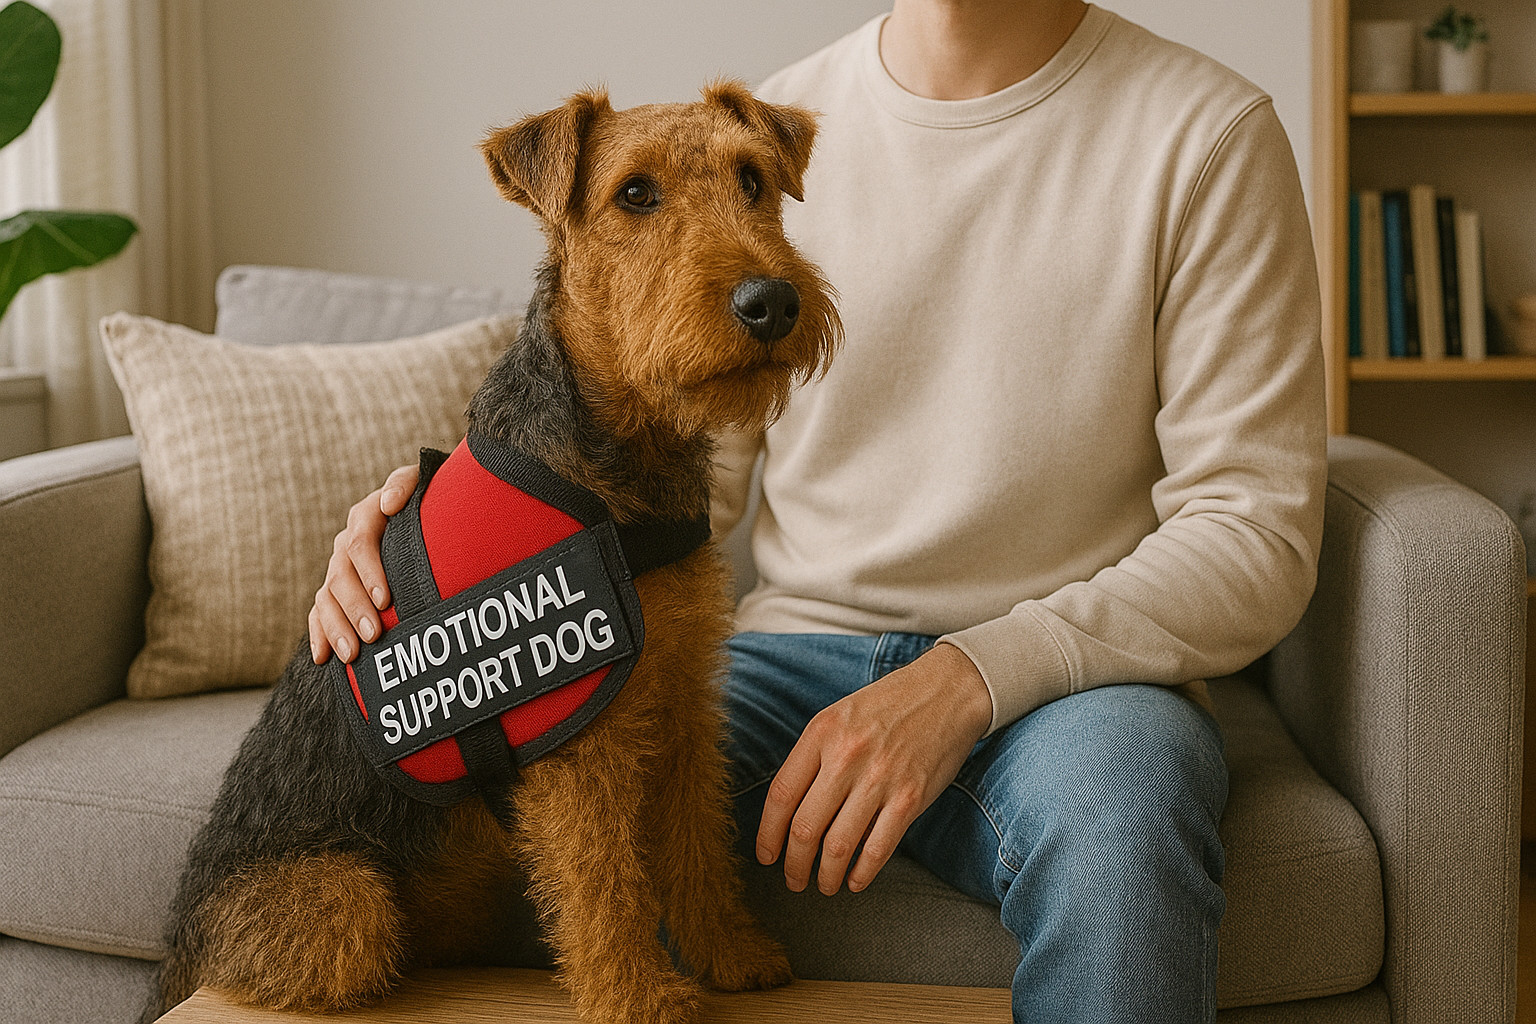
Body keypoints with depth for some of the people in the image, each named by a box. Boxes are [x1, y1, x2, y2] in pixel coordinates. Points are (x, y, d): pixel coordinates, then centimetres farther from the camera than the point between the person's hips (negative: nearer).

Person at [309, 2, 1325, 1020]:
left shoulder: (1204, 132, -5)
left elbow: (1258, 535, -9)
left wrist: (970, 679, -22)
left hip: (1071, 667, -2)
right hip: (796, 643, 3)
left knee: (1118, 806, -38)